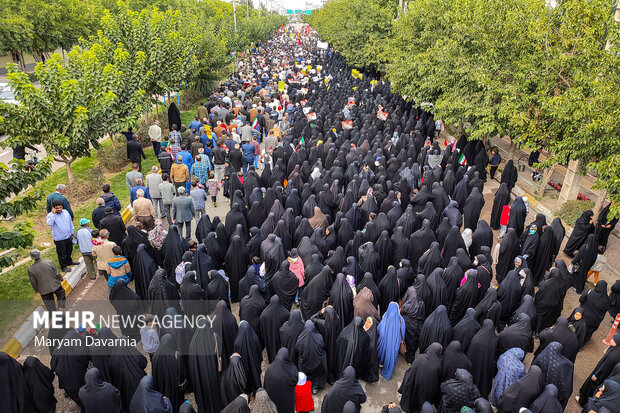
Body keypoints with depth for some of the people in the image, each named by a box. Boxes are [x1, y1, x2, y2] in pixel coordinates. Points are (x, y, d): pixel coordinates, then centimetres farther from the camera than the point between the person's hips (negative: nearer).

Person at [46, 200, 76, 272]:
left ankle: (69, 262, 47)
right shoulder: (51, 215, -15)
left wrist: (72, 232, 19)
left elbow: (70, 222, 14)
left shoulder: (65, 212, 1)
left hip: (68, 236, 6)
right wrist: (53, 214, -34)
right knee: (62, 254, 5)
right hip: (59, 239, -6)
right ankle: (63, 267, 21)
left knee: (69, 251, 25)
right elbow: (49, 223, -36)